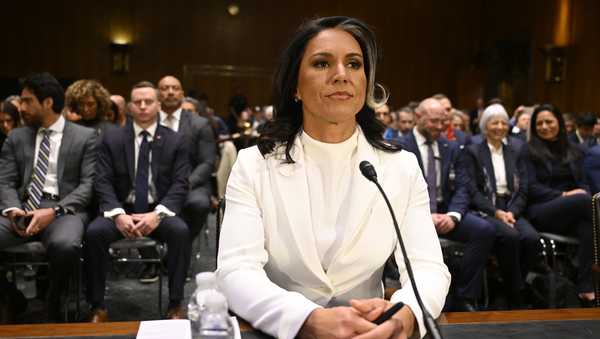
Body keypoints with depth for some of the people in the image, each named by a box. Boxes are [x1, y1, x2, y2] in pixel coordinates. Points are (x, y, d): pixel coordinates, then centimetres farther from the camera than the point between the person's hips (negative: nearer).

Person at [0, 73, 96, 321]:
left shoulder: (85, 137, 7)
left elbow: (88, 185, -2)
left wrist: (54, 211, -16)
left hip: (63, 209, -3)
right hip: (22, 207, 3)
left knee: (65, 246, -37)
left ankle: (52, 304, -6)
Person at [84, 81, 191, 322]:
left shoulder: (175, 141, 4)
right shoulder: (111, 138, 5)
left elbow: (180, 184, -4)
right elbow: (103, 182, -3)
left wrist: (158, 214, -21)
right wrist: (118, 214, -21)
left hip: (159, 212, -1)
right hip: (122, 210, 1)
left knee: (180, 231, -32)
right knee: (94, 232, -28)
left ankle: (175, 305, -19)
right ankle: (98, 307, -13)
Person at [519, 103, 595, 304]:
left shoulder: (574, 152, 20)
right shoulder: (528, 152, 7)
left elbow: (582, 184, 15)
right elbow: (530, 188, -2)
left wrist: (584, 193, -10)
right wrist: (562, 195, -16)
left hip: (571, 212, 4)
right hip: (540, 213, -4)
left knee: (587, 225, -34)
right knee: (583, 201, -33)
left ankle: (585, 287, -34)